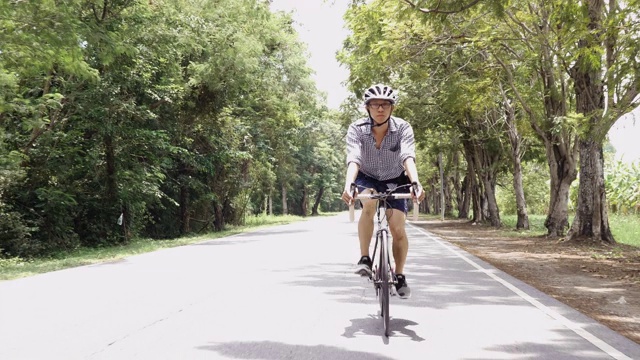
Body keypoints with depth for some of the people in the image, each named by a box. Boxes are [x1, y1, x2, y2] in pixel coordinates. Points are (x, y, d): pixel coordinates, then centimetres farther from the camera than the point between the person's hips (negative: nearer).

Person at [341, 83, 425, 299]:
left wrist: (416, 182, -53)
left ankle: (400, 276, 8)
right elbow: (353, 158, -35)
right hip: (367, 179, 0)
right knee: (369, 203, -35)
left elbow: (408, 157, -35)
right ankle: (364, 259, -25)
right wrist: (348, 185, -53)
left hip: (395, 180, 1)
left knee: (398, 228, -14)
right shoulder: (357, 129, -22)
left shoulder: (403, 128, -21)